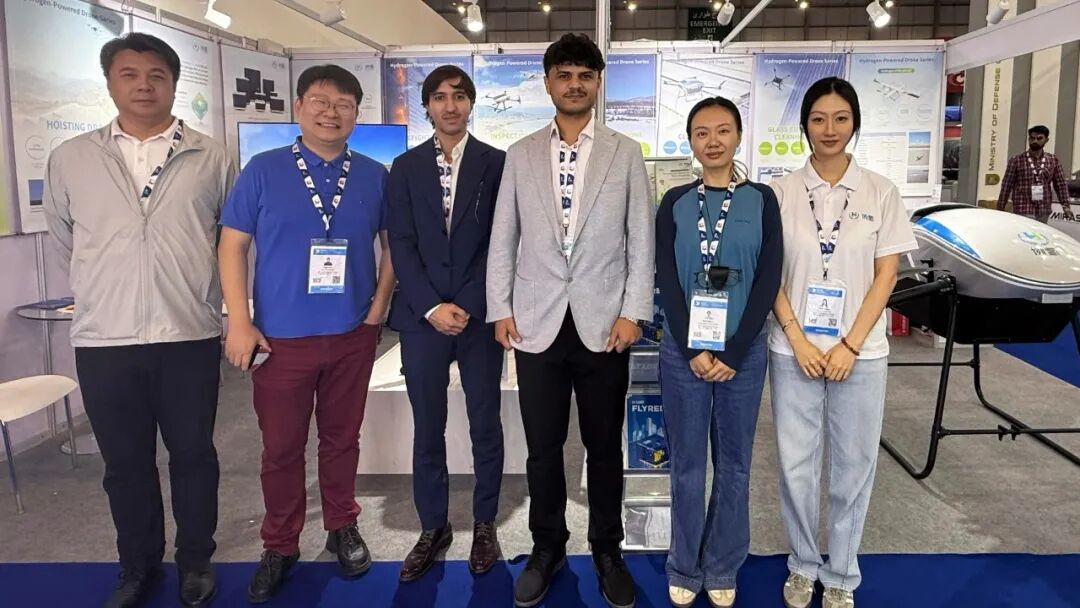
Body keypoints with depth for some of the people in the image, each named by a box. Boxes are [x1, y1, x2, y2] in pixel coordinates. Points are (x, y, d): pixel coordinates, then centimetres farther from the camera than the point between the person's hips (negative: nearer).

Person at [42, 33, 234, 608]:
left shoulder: (211, 158, 1)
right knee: (125, 462, 13)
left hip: (189, 335, -1)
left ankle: (195, 560, 29)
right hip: (104, 339, 2)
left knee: (193, 454, 11)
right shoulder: (70, 158, 5)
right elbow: (64, 237, 17)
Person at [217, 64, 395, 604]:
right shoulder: (262, 170, -1)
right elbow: (232, 245, -1)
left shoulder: (375, 176, 4)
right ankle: (280, 546, 25)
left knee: (342, 438, 13)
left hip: (352, 335, 1)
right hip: (280, 337, -1)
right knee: (281, 447, 8)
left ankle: (342, 528, 31)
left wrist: (379, 306, 0)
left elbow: (391, 243, 10)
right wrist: (239, 323, -8)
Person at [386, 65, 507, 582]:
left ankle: (484, 524, 24)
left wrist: (468, 306, -9)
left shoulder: (497, 163, 3)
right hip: (423, 316, 2)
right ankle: (433, 527, 23)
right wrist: (431, 307, -9)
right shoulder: (405, 168, 9)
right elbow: (401, 245, 2)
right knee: (428, 429, 8)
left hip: (480, 314, -1)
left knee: (485, 425, 7)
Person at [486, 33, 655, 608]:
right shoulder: (520, 154, 7)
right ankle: (547, 548, 29)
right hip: (537, 323, 1)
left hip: (603, 323, -1)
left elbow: (641, 240, 2)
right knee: (543, 448, 10)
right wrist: (500, 309, 0)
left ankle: (607, 551, 29)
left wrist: (633, 312, -6)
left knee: (605, 448, 11)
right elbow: (503, 239, 7)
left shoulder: (625, 153, 4)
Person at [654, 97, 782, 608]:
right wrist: (693, 350, -11)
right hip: (683, 350, 0)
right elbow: (667, 281, -2)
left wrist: (732, 352, -10)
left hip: (743, 351, 0)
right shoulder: (674, 203, 3)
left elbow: (768, 281, -4)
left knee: (734, 464, 10)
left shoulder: (762, 200, 2)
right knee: (686, 464, 8)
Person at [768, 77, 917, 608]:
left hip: (859, 353, 0)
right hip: (794, 351, 0)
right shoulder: (781, 192, 0)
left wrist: (849, 346, -10)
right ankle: (803, 565, 28)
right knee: (796, 464, 7)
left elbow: (886, 275, -1)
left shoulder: (880, 192, 1)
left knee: (853, 466, 8)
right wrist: (797, 339, -10)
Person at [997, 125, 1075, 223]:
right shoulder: (1016, 161, -1)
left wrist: (1066, 205, 2)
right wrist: (1000, 208, -3)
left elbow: (1061, 184, 11)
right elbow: (1006, 186, -1)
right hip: (1023, 212, -4)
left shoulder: (1053, 161, 9)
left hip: (1044, 212, 4)